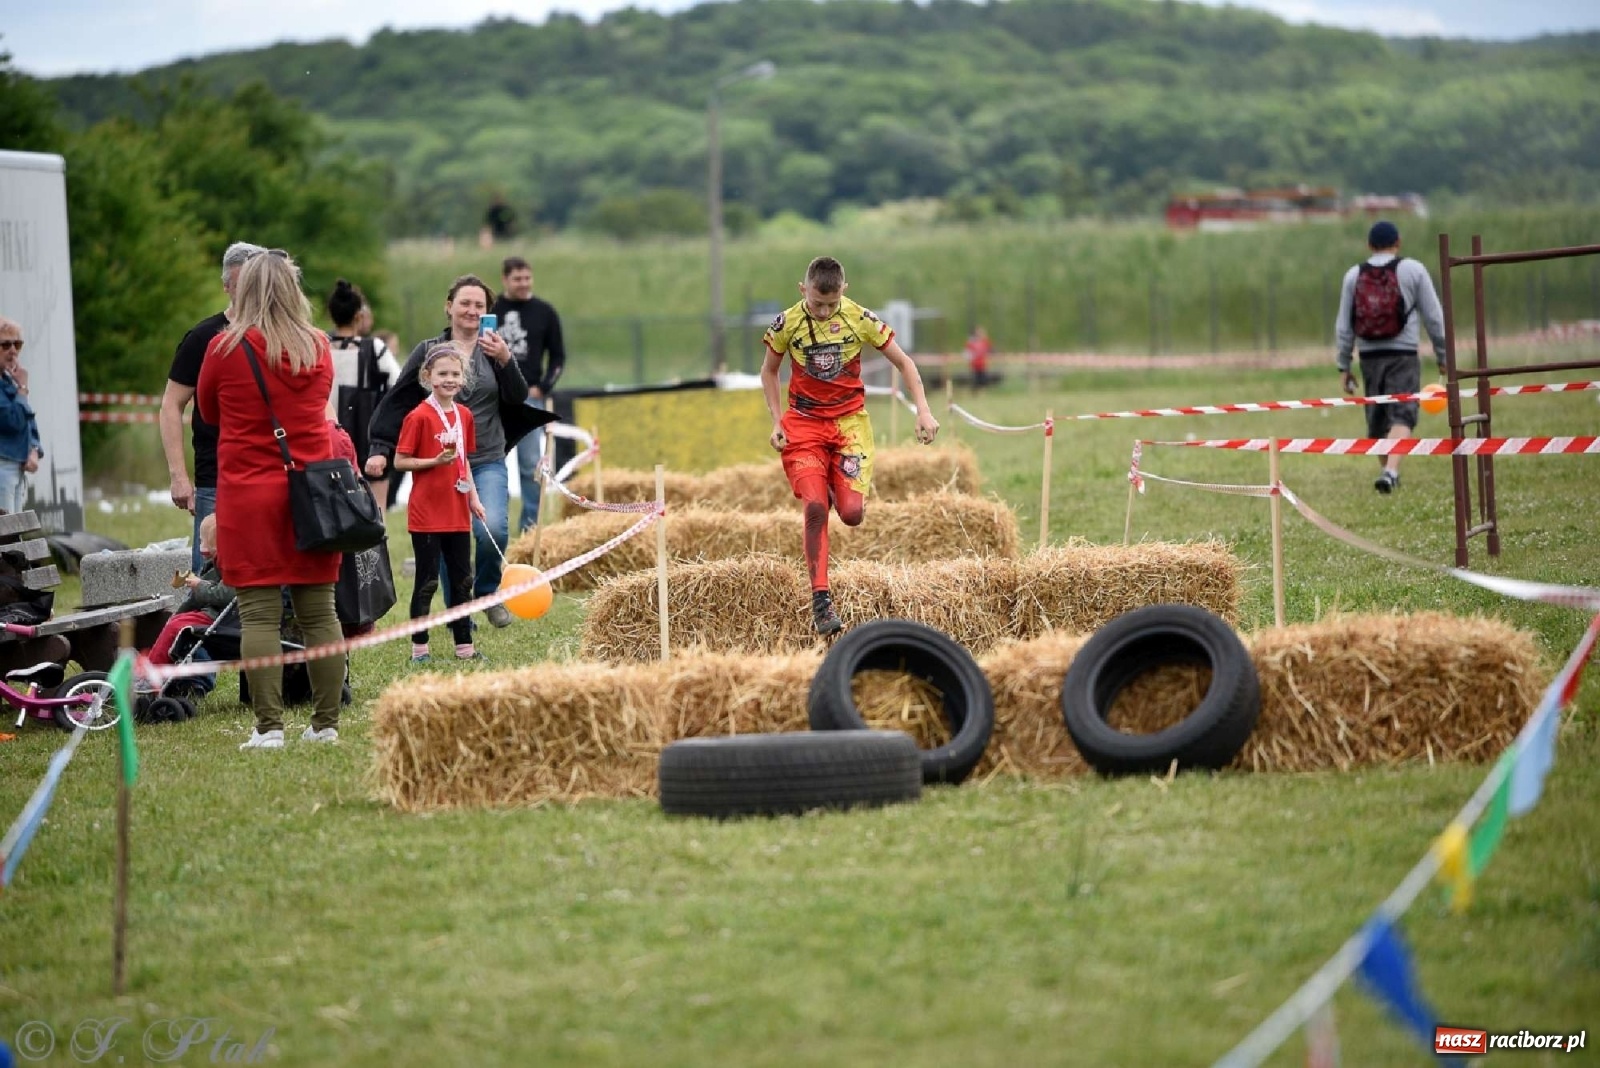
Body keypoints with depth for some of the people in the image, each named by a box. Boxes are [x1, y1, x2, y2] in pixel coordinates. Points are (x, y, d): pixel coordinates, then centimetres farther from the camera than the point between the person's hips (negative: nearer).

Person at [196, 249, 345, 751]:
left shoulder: (226, 348, -6)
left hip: (248, 492, -3)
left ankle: (269, 726, -7)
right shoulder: (318, 347, 3)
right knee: (319, 612, 7)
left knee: (259, 613, -3)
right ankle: (326, 723, 9)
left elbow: (208, 412, 10)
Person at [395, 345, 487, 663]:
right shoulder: (419, 416, -11)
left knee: (462, 580, 10)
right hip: (426, 514, -6)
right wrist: (436, 461, -21)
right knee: (427, 582, -1)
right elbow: (400, 461, -10)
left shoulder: (464, 415, 8)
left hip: (457, 514, 6)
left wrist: (473, 497, 9)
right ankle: (418, 647, 7)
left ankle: (464, 646, 18)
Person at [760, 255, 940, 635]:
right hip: (804, 424, -1)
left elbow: (903, 362, 0)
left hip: (850, 421, 1)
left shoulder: (860, 319, -8)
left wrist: (923, 411, -9)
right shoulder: (787, 323, -7)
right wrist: (776, 422, 0)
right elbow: (769, 371, 10)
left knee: (852, 514, -13)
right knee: (815, 507, -20)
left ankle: (836, 491, 27)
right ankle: (820, 600, -16)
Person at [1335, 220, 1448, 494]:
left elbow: (1344, 326, 6)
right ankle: (1390, 471, -30)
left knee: (1376, 418, 15)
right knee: (1402, 415, -10)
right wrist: (1443, 356, 9)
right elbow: (1434, 317, 0)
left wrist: (1344, 367, 12)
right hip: (1403, 355, -3)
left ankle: (1387, 471, 26)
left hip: (1370, 357, 3)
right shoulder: (1413, 271, -1)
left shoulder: (1353, 276, 6)